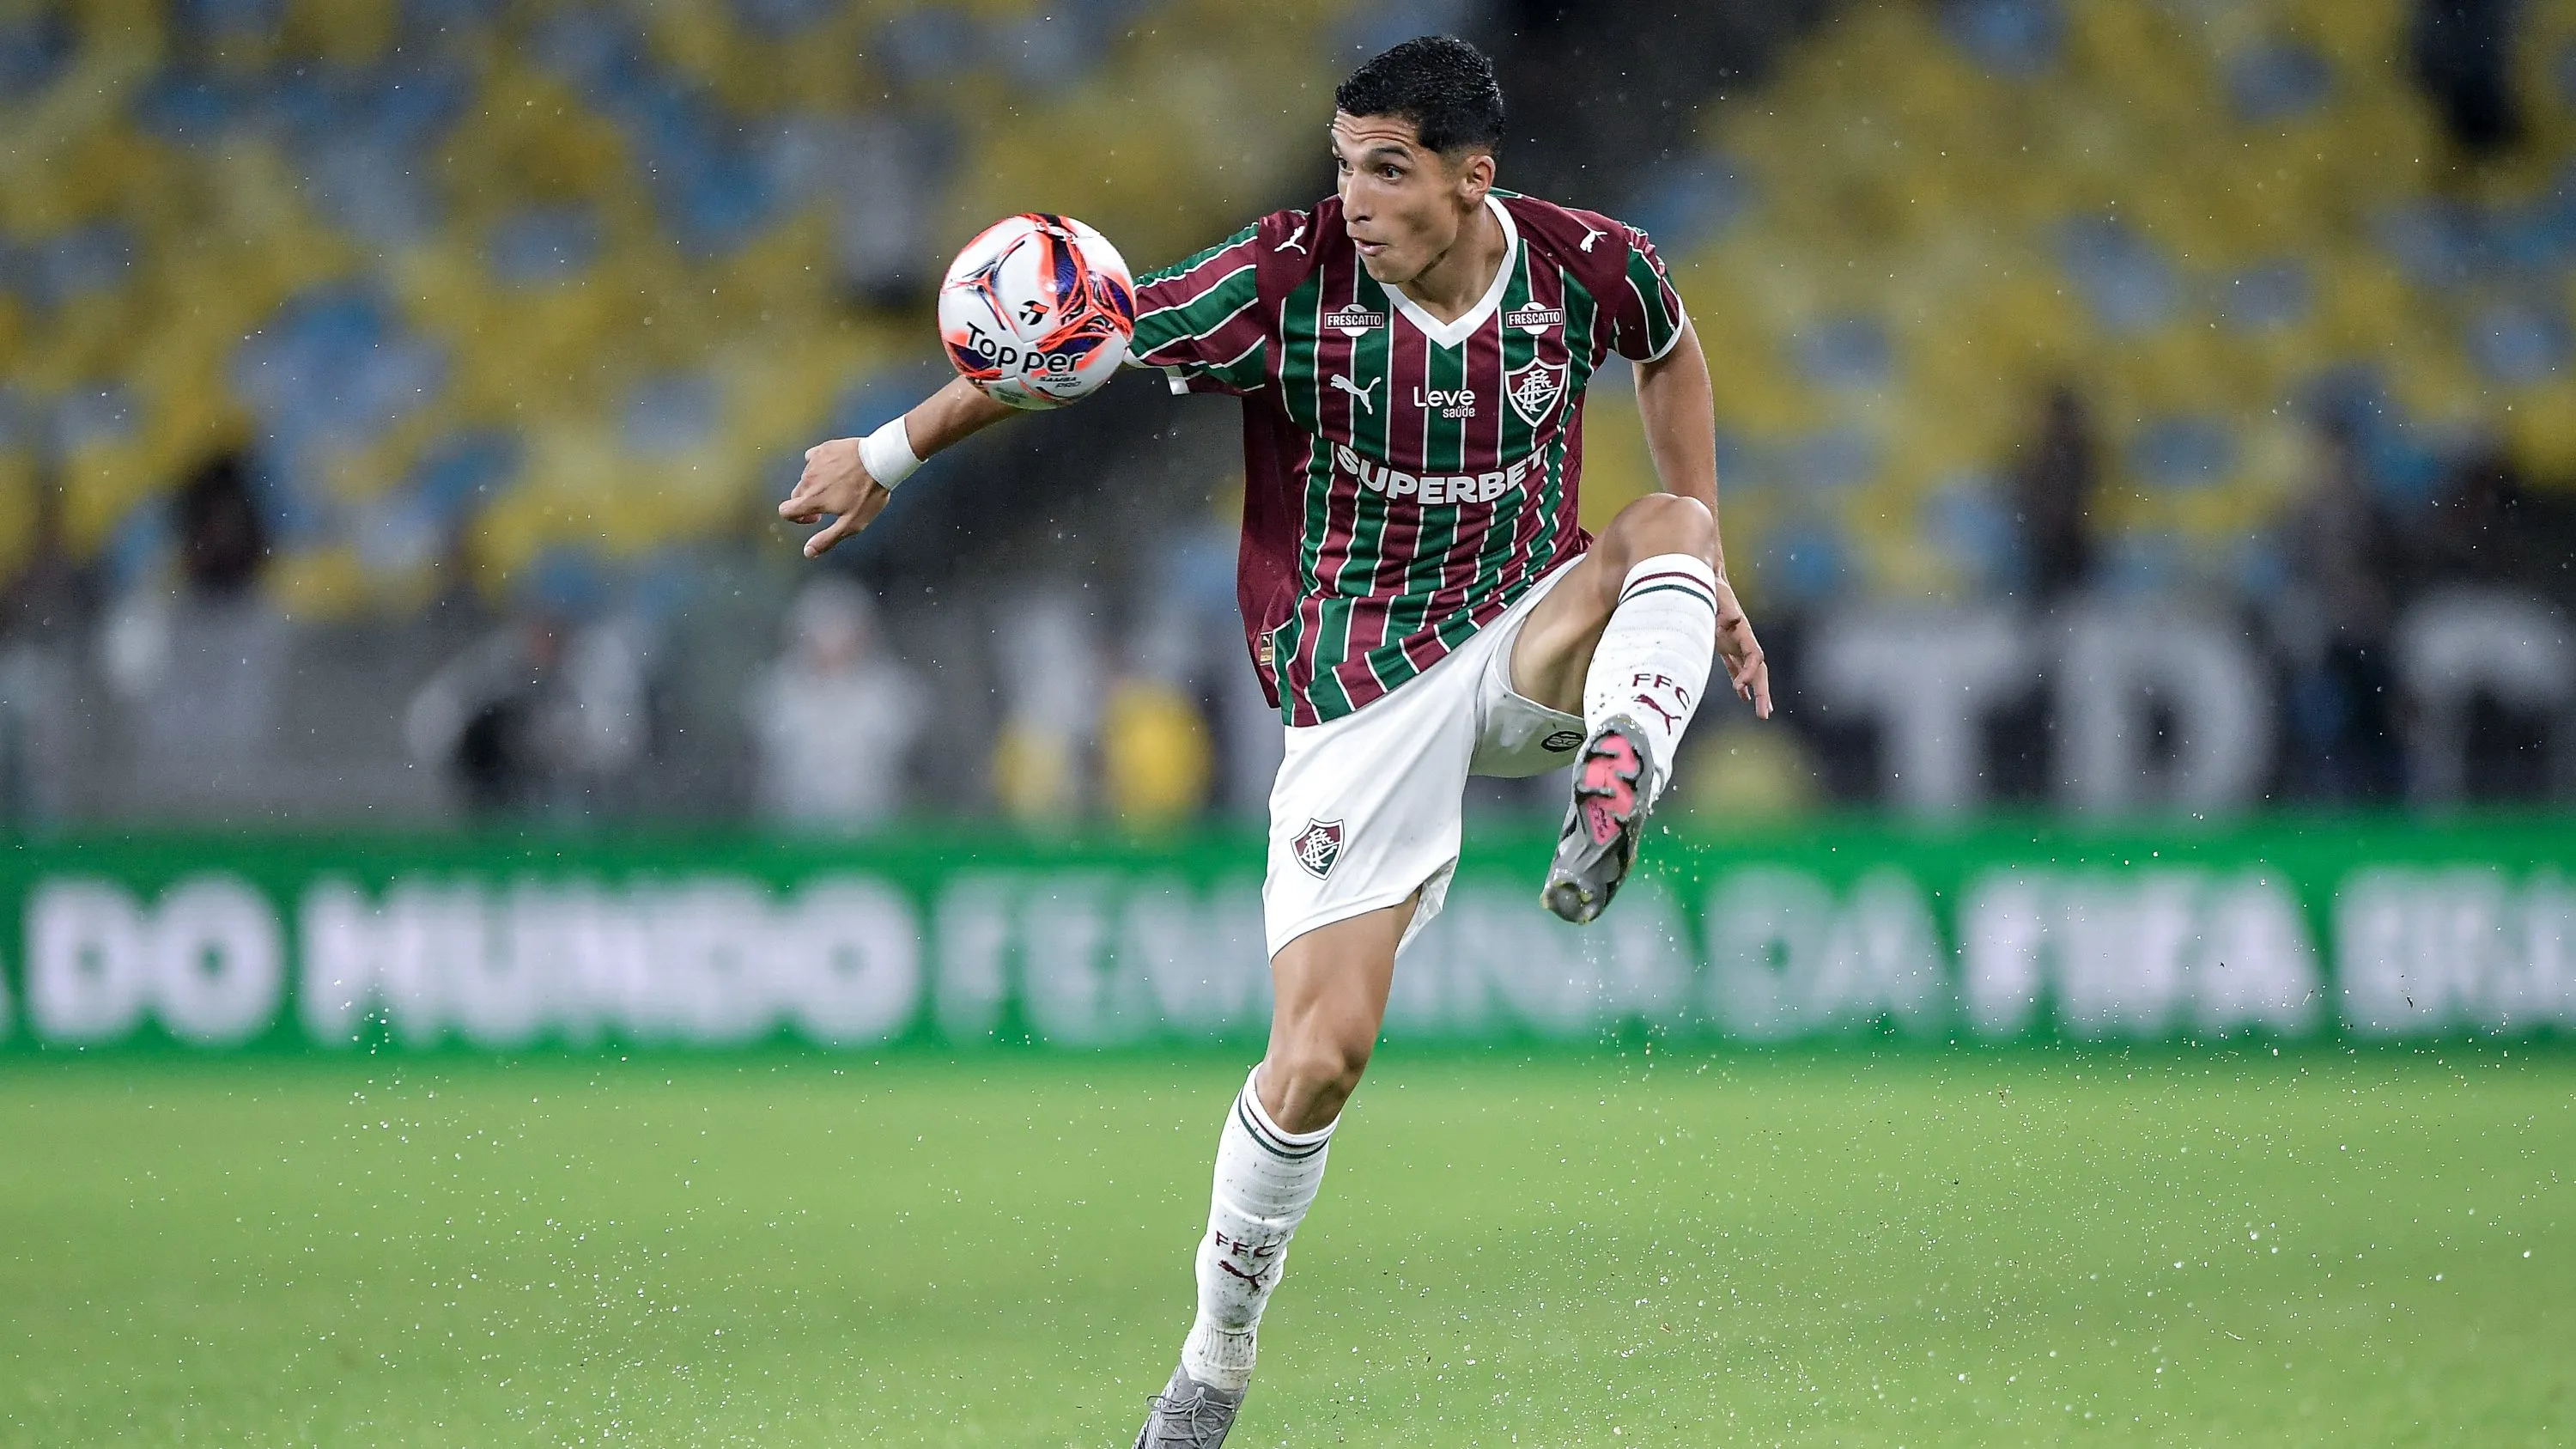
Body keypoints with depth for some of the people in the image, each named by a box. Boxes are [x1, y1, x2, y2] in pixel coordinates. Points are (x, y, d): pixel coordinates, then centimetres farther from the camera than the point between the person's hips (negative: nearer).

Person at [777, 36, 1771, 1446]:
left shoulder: (1590, 266, -10)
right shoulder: (1283, 279, -17)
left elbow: (1669, 351, 14)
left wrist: (1698, 565, 11)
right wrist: (885, 453, -5)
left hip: (1528, 650, 2)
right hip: (1359, 695, -2)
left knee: (1669, 527, -28)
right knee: (1319, 1050, -10)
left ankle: (1613, 795, -47)